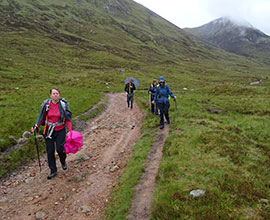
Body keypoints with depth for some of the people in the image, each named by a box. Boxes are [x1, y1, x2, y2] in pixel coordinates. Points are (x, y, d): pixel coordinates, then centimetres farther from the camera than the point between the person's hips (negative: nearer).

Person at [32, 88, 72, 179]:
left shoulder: (63, 104, -7)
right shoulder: (46, 104, -4)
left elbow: (68, 119, -2)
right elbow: (42, 117, 8)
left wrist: (70, 131, -8)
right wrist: (36, 126, -6)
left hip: (60, 130, -2)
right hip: (49, 131, 2)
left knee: (60, 149, -12)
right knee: (50, 151, 6)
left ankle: (63, 162, 23)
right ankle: (53, 171, 24)